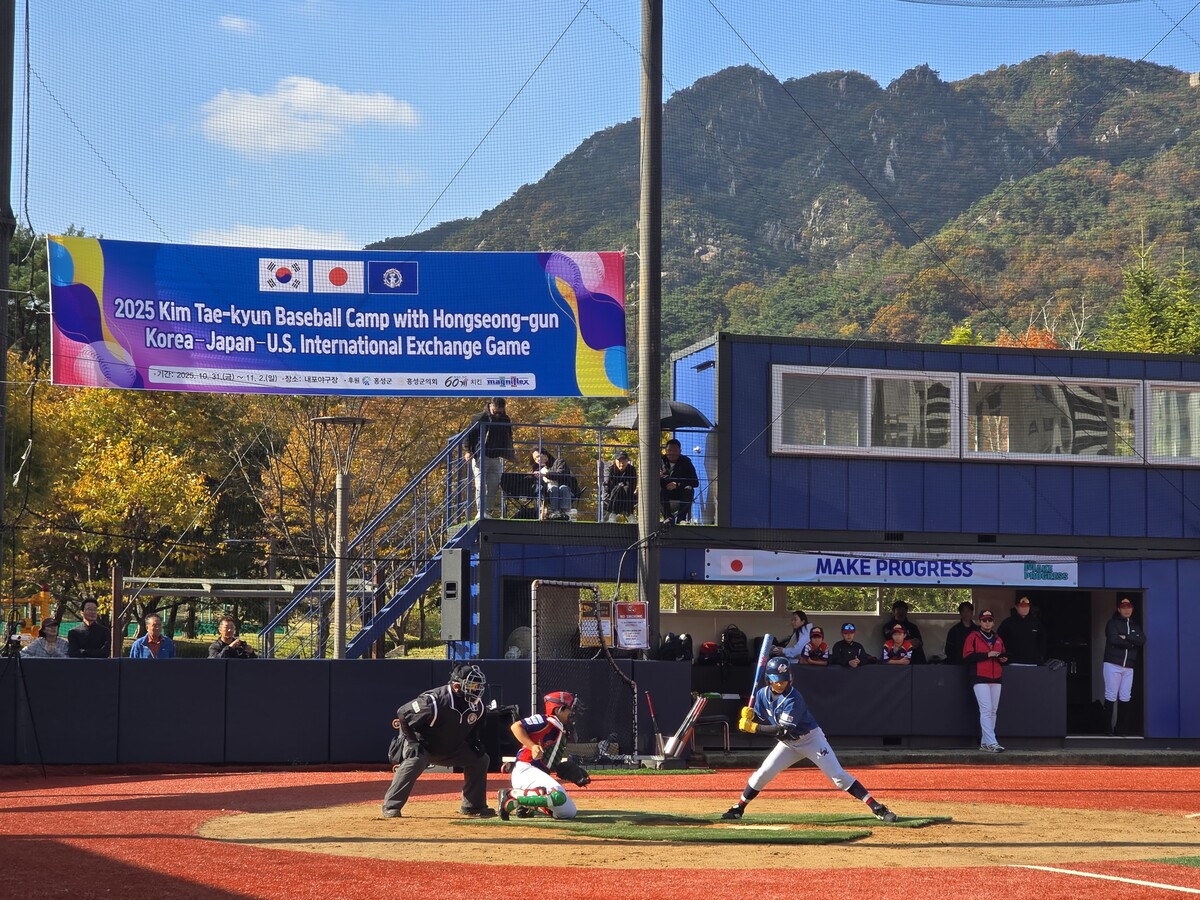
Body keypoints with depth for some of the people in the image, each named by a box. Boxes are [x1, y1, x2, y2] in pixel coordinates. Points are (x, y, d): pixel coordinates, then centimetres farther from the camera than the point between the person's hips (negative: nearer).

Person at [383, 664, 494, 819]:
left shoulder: (477, 706, -11)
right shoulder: (433, 702, -34)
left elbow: (475, 727, 13)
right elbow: (402, 714, -26)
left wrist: (477, 744, -4)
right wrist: (413, 743, -27)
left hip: (451, 747, 7)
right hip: (422, 743, -7)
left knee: (481, 759, 1)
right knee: (415, 760, -37)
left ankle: (473, 806, 13)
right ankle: (391, 807, -29)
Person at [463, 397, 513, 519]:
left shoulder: (506, 420, 9)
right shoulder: (480, 418, -6)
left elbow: (508, 439, 21)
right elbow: (469, 435, -4)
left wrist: (509, 455, 14)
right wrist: (467, 450, -15)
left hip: (497, 458, 5)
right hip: (481, 457, -5)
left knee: (494, 486, 5)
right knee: (481, 485, -11)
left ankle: (487, 511, 11)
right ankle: (481, 511, -13)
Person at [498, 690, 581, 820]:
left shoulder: (562, 732, 21)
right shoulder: (545, 721, -5)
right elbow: (516, 726, -15)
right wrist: (532, 746, -25)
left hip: (541, 775, 10)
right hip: (525, 770, -10)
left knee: (569, 813, 7)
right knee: (559, 796, -34)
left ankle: (525, 805, 9)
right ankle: (511, 795, -25)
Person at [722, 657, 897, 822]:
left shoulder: (793, 699, -28)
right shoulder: (762, 694, -7)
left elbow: (783, 730, -32)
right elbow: (761, 720, 2)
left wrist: (754, 728, -33)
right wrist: (750, 716, -20)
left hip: (810, 739, -5)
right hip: (788, 743, 5)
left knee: (838, 775, -13)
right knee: (763, 773, -5)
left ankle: (877, 808, -15)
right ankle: (738, 809, 12)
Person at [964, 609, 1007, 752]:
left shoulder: (998, 639, 18)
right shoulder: (973, 637, 1)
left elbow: (1002, 656, 26)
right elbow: (967, 657, -9)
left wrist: (1003, 659, 1)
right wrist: (987, 655, -16)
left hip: (995, 679, 6)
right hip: (980, 679, -6)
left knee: (993, 711, 5)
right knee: (986, 710, -14)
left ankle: (985, 743, 11)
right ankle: (991, 743, -19)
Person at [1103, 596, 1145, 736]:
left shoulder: (1135, 626, 17)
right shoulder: (1112, 623, 3)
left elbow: (1142, 640, -2)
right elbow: (1114, 639, -15)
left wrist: (1126, 637, -13)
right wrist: (1132, 643, -7)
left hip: (1128, 667, 5)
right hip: (1113, 665, -5)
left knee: (1125, 698, 2)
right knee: (1111, 697, -5)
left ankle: (1121, 728, 6)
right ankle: (1107, 728, -2)